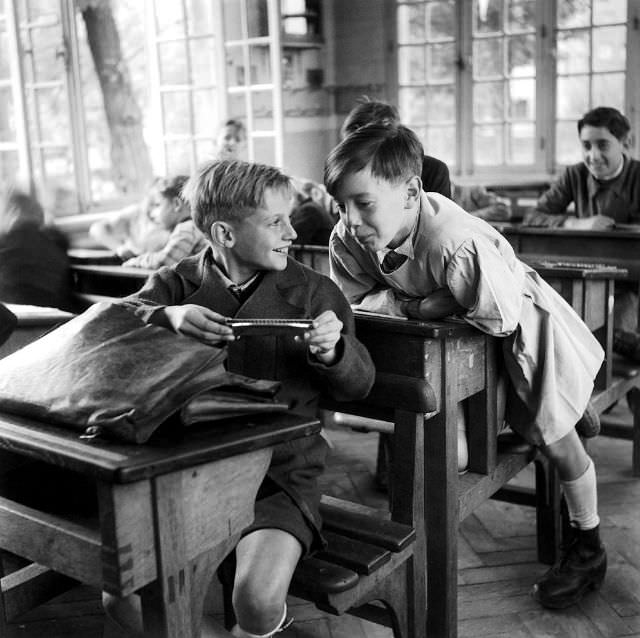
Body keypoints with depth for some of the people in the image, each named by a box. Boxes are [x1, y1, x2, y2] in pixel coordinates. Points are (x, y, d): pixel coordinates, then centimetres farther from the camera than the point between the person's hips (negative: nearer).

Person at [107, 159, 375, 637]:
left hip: (279, 475, -1)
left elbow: (358, 386, 5)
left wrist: (333, 351, -18)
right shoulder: (176, 284, 5)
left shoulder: (314, 292, 2)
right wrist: (168, 317, -25)